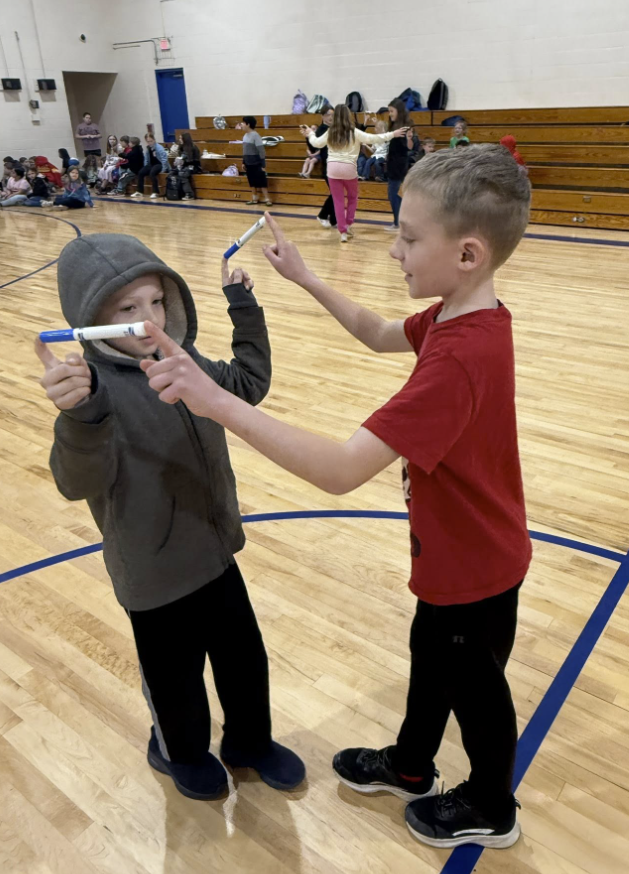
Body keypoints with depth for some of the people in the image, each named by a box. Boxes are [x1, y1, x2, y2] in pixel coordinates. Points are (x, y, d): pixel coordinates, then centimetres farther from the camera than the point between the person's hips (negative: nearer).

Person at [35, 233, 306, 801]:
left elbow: (249, 384, 14)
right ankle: (181, 752, 50)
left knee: (245, 658, 22)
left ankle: (251, 741, 49)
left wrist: (245, 311, 10)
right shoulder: (93, 387, -24)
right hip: (156, 579, -6)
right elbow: (81, 482, -38)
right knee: (176, 679, 19)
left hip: (215, 553, 6)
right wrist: (81, 413, -57)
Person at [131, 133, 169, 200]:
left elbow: (164, 159, -18)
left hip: (160, 165, -7)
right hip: (152, 165, 7)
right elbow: (146, 160, 12)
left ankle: (155, 192, -30)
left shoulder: (159, 148, -15)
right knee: (141, 172, -14)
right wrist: (146, 169, 1)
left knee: (152, 172, -36)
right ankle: (139, 191, -5)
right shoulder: (147, 148, 5)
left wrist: (163, 170, -22)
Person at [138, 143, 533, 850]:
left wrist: (215, 401, -48)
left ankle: (490, 808, 48)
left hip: (475, 568, -9)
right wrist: (304, 277, 3)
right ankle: (411, 767, 55)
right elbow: (380, 335, 11)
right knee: (431, 655, 28)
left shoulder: (457, 357, -38)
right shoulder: (464, 317, -7)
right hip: (457, 553, 9)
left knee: (474, 687, 18)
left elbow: (341, 470, -44)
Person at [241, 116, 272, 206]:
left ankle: (267, 199, -1)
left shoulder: (255, 135, -13)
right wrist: (243, 162, 18)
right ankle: (255, 198, 21)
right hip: (248, 163, 7)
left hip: (256, 163, -7)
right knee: (252, 182, 12)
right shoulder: (245, 136, 9)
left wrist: (263, 164, -16)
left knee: (262, 181, -4)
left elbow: (261, 150, -15)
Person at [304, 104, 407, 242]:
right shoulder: (353, 132, -5)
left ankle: (343, 232, 3)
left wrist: (310, 134, 36)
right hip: (349, 168, -2)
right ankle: (348, 225, 19)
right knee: (352, 197, 22)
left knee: (338, 201, 6)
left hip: (333, 168, 2)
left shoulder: (330, 133, 5)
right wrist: (392, 134, -1)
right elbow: (372, 139, -7)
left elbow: (316, 143, 16)